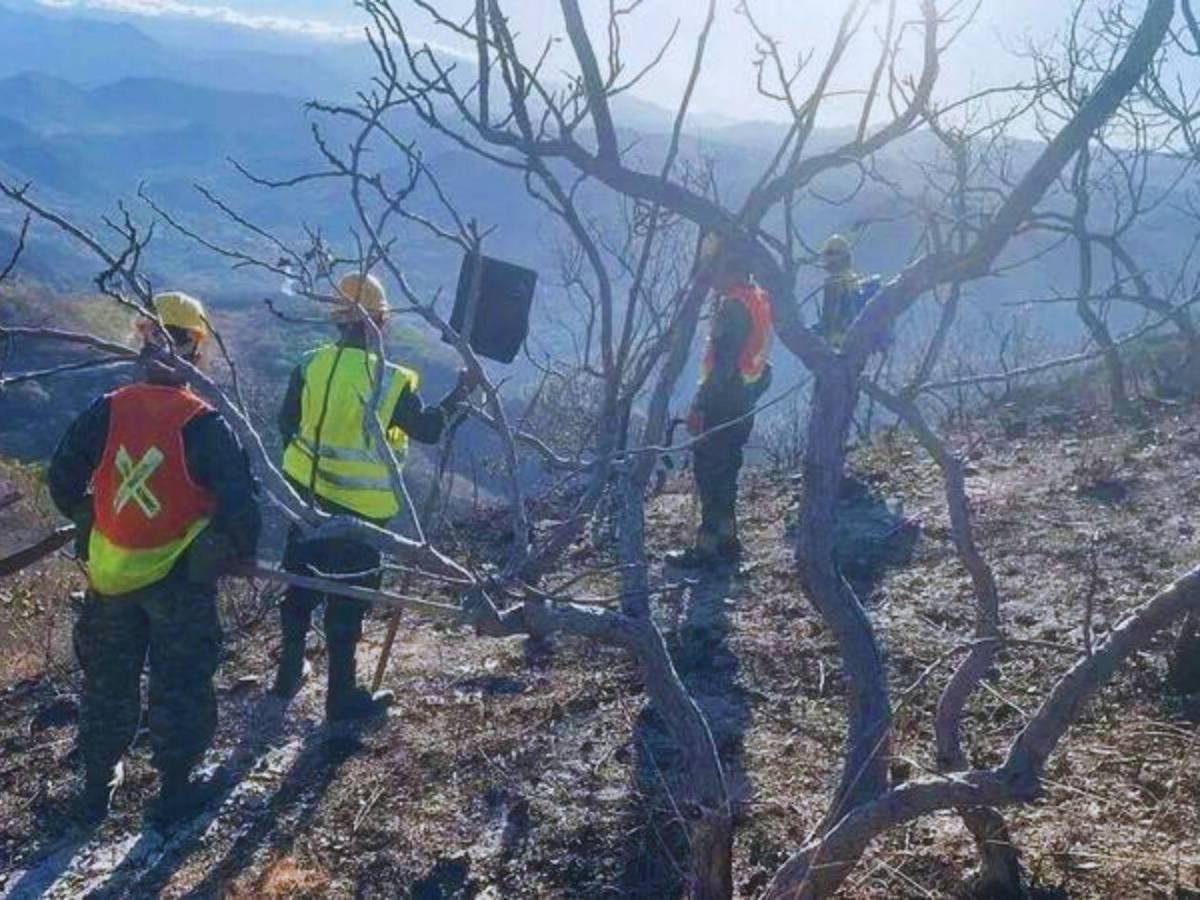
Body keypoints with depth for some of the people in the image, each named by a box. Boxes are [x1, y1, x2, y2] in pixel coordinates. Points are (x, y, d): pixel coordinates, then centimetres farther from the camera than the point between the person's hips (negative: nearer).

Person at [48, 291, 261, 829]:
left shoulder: (107, 412, -8)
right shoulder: (204, 424, -18)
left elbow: (63, 481, 2)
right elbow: (239, 501, -17)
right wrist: (244, 549, 1)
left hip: (111, 575, 4)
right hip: (180, 580, -3)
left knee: (108, 682, 21)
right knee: (179, 685, 13)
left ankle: (96, 786, 36)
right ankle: (174, 793, 25)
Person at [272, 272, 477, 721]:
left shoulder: (310, 365, -6)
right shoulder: (390, 381, -18)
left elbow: (287, 426, 5)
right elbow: (429, 429, -4)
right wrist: (460, 393, 9)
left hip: (308, 497, 5)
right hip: (358, 508, -4)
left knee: (301, 584, 22)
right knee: (347, 599, 8)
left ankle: (290, 673, 39)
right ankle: (342, 696, 20)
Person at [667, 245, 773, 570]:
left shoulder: (734, 305, -18)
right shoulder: (759, 299, 12)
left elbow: (723, 363, -23)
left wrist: (699, 405, -21)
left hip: (725, 400, -10)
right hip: (745, 401, 10)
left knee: (709, 471, -3)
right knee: (724, 470, 18)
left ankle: (708, 547, 1)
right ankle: (726, 539, 25)